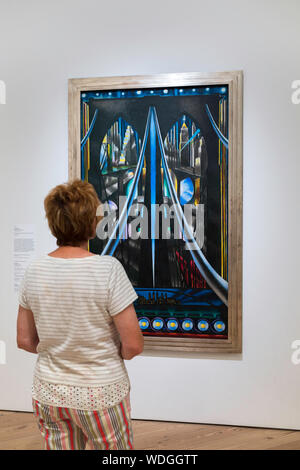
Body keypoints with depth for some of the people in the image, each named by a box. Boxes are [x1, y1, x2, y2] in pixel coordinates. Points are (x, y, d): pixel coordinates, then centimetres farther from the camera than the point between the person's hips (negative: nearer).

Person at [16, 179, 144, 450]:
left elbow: (25, 341, 1)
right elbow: (133, 345, -18)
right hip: (100, 393, -4)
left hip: (49, 392, 4)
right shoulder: (108, 269, -20)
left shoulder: (34, 271, -7)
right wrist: (114, 354, 2)